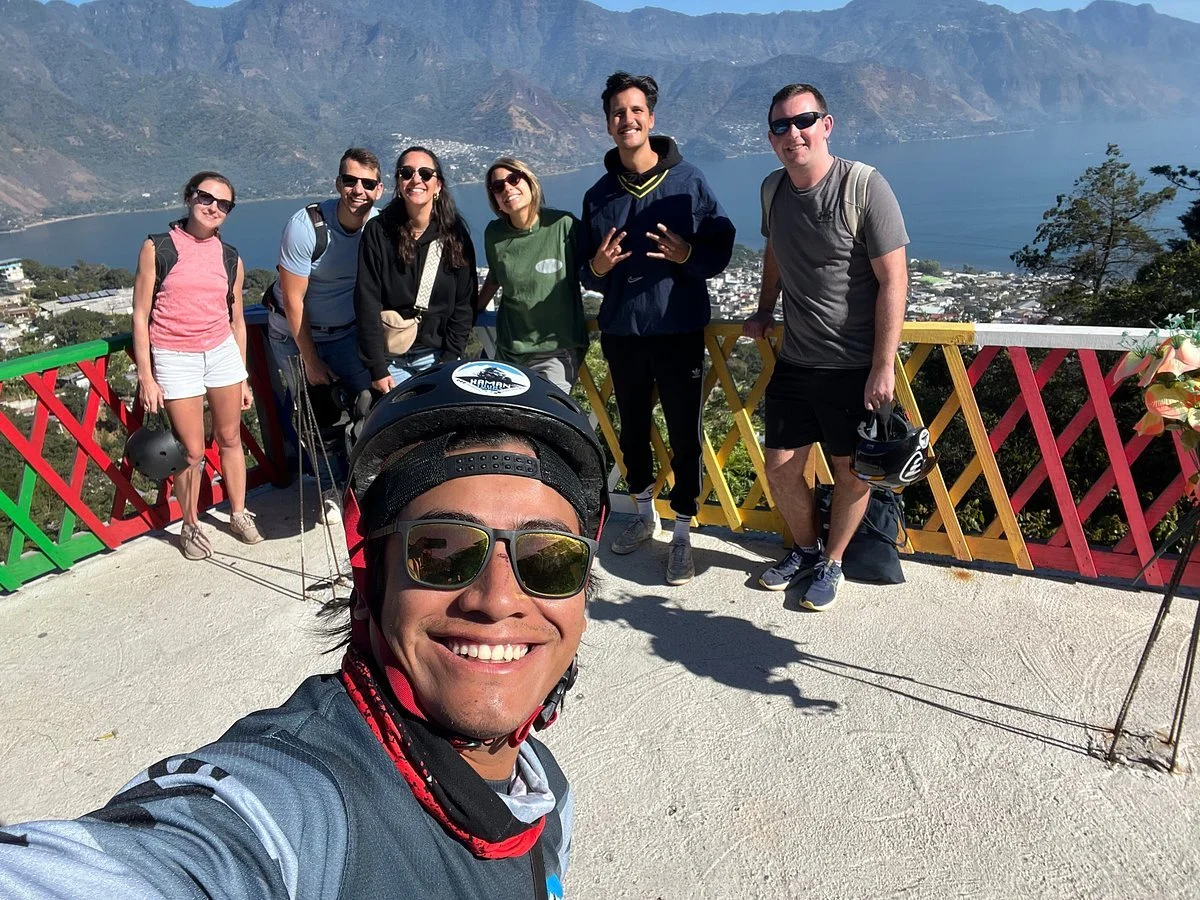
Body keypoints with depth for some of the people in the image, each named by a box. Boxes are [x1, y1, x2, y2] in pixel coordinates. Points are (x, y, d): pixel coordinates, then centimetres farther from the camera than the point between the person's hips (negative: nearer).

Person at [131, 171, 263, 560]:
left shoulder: (230, 259, 6)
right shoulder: (157, 248, -5)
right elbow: (141, 315, -4)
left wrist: (243, 378, 13)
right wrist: (145, 375, -8)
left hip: (223, 352, 4)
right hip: (175, 358, -3)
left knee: (230, 438, 11)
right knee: (191, 451, -1)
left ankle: (239, 514, 27)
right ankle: (191, 527, 18)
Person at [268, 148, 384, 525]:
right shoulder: (306, 226, -25)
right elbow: (293, 300, -19)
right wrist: (311, 360, -14)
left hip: (347, 332, 3)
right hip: (295, 334, -3)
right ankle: (332, 487, 21)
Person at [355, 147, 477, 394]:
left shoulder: (456, 234, -2)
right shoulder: (378, 231, -5)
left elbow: (465, 303, -2)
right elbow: (366, 302, -8)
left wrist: (449, 361, -8)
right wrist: (377, 369, -13)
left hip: (437, 355, 1)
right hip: (390, 359, 0)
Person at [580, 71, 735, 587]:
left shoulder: (687, 180, -2)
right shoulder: (598, 195, 7)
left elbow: (722, 248, -2)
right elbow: (587, 278, 11)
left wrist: (687, 254, -21)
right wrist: (597, 267, -11)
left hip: (679, 331, -3)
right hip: (621, 333, 4)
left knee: (684, 434, 1)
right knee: (632, 429, 16)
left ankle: (683, 536, 16)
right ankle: (645, 515, 36)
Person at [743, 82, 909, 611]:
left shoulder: (864, 186, -15)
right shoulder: (774, 190, 4)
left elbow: (894, 280, -16)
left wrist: (883, 368, -18)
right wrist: (764, 312, 17)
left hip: (855, 366, -5)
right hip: (794, 361, 6)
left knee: (851, 472, 8)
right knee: (780, 469, 9)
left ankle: (831, 563, 29)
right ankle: (804, 549, 34)